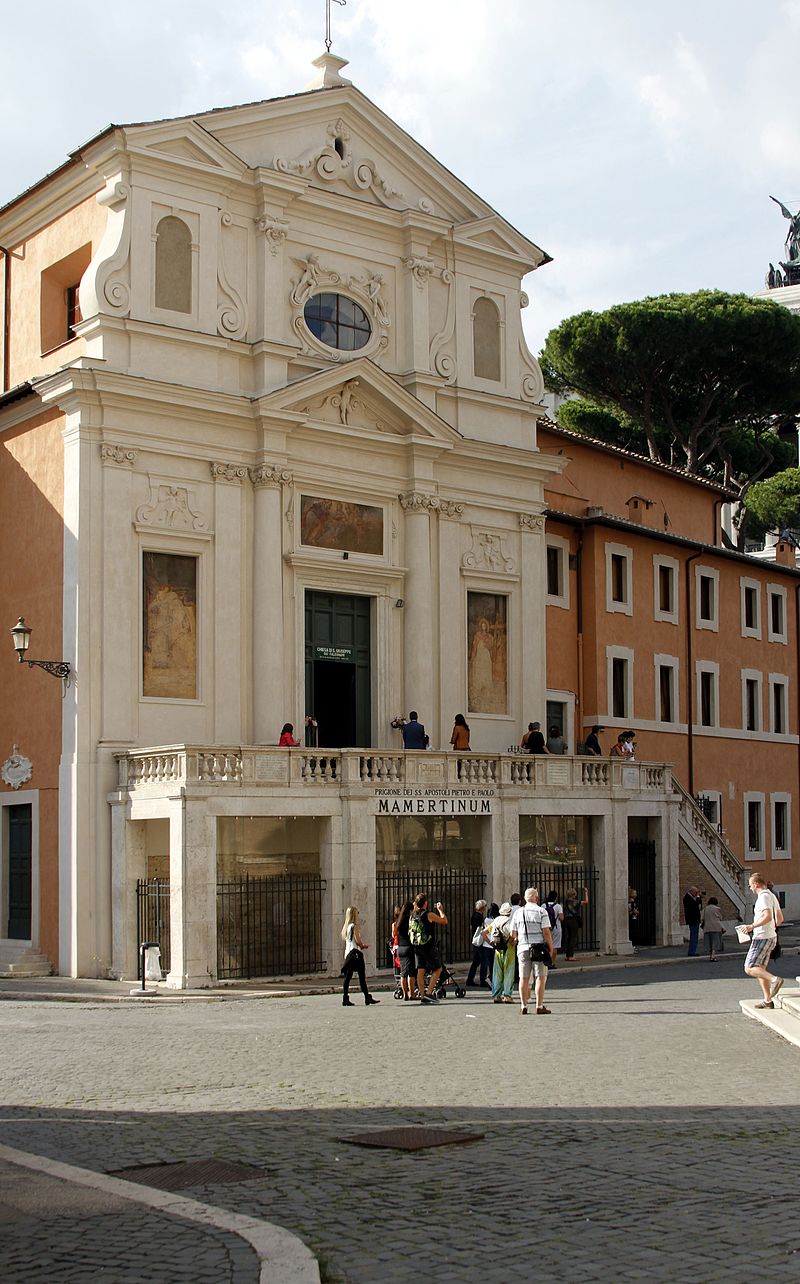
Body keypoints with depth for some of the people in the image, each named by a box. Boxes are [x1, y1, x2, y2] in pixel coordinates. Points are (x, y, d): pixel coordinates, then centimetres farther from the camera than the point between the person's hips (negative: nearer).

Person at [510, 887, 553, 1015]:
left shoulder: (518, 912, 7)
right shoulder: (541, 911, -4)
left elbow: (513, 934, 10)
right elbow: (546, 932, -9)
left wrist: (515, 941, 31)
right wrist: (550, 948, -1)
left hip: (523, 948, 3)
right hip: (539, 947, -3)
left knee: (524, 978, 5)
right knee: (540, 977, -1)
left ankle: (523, 1006, 5)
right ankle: (539, 1006, -5)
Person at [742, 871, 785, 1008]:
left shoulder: (763, 896, -15)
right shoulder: (772, 896, 15)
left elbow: (767, 916, -29)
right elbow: (780, 918, 20)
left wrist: (752, 926, -25)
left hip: (762, 938, -10)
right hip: (771, 936, 10)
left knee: (749, 968, -11)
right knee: (760, 969, 14)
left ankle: (774, 979, -25)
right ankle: (768, 1000, 12)